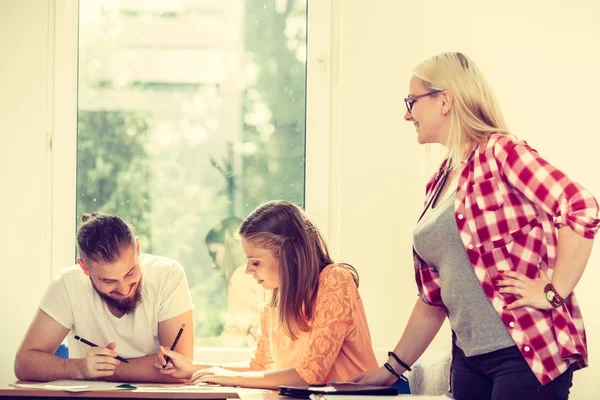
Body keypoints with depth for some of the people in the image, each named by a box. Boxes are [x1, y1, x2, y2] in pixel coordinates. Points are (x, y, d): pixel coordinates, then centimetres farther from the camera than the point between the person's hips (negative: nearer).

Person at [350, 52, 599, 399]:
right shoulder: (439, 184, 15)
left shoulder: (499, 152, -7)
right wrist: (393, 367, 18)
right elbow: (433, 297, 19)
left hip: (527, 353, -7)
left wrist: (553, 292, -18)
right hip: (470, 357, 8)